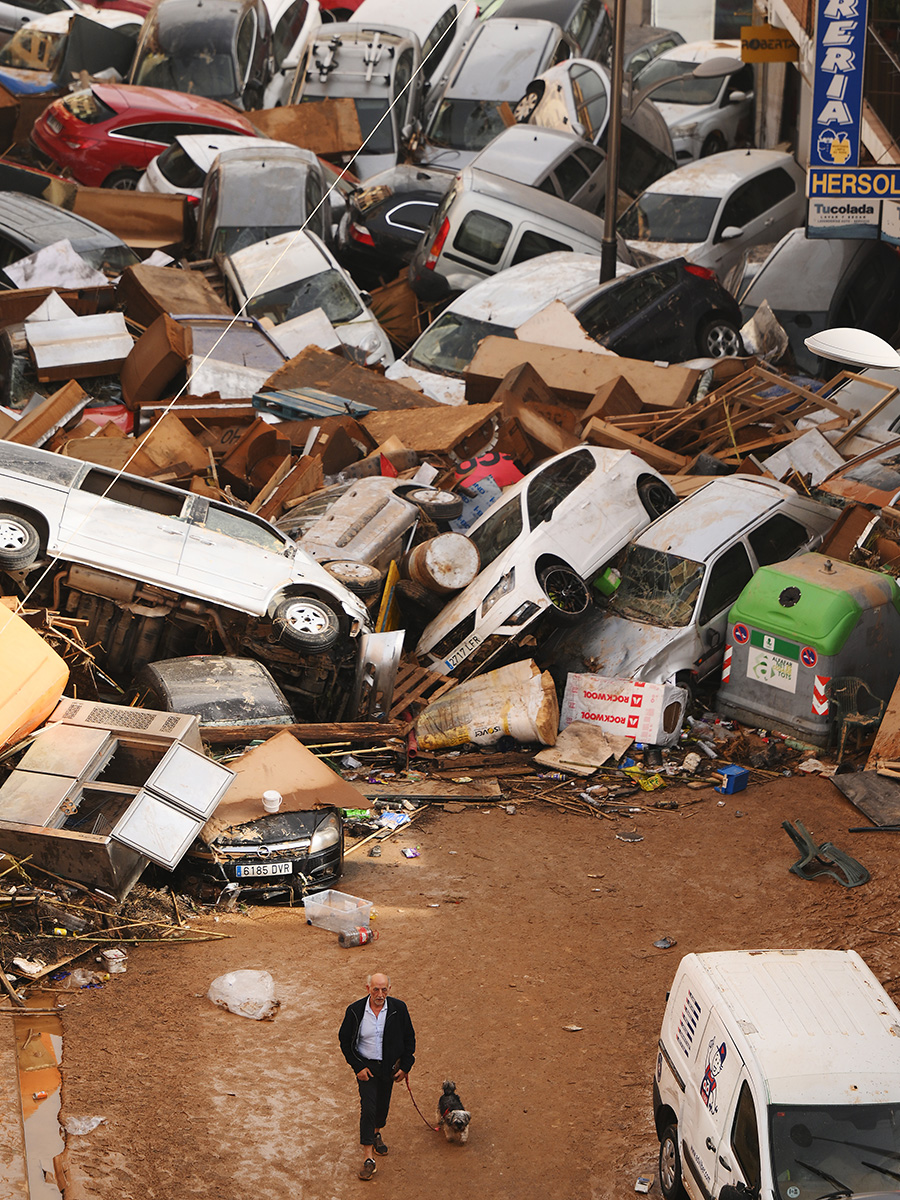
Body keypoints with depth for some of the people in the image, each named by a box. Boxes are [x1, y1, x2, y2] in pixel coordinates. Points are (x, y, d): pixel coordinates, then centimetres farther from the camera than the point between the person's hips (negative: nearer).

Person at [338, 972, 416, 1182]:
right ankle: (368, 1158, -6)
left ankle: (376, 1133, 50)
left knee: (383, 1104, 19)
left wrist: (405, 1067, -3)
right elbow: (345, 1040, -5)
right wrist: (358, 1067, -10)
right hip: (365, 1065, -2)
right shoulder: (355, 1011, -16)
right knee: (368, 1107, -11)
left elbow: (409, 1038, 0)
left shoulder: (398, 1009, -13)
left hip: (389, 1066, 2)